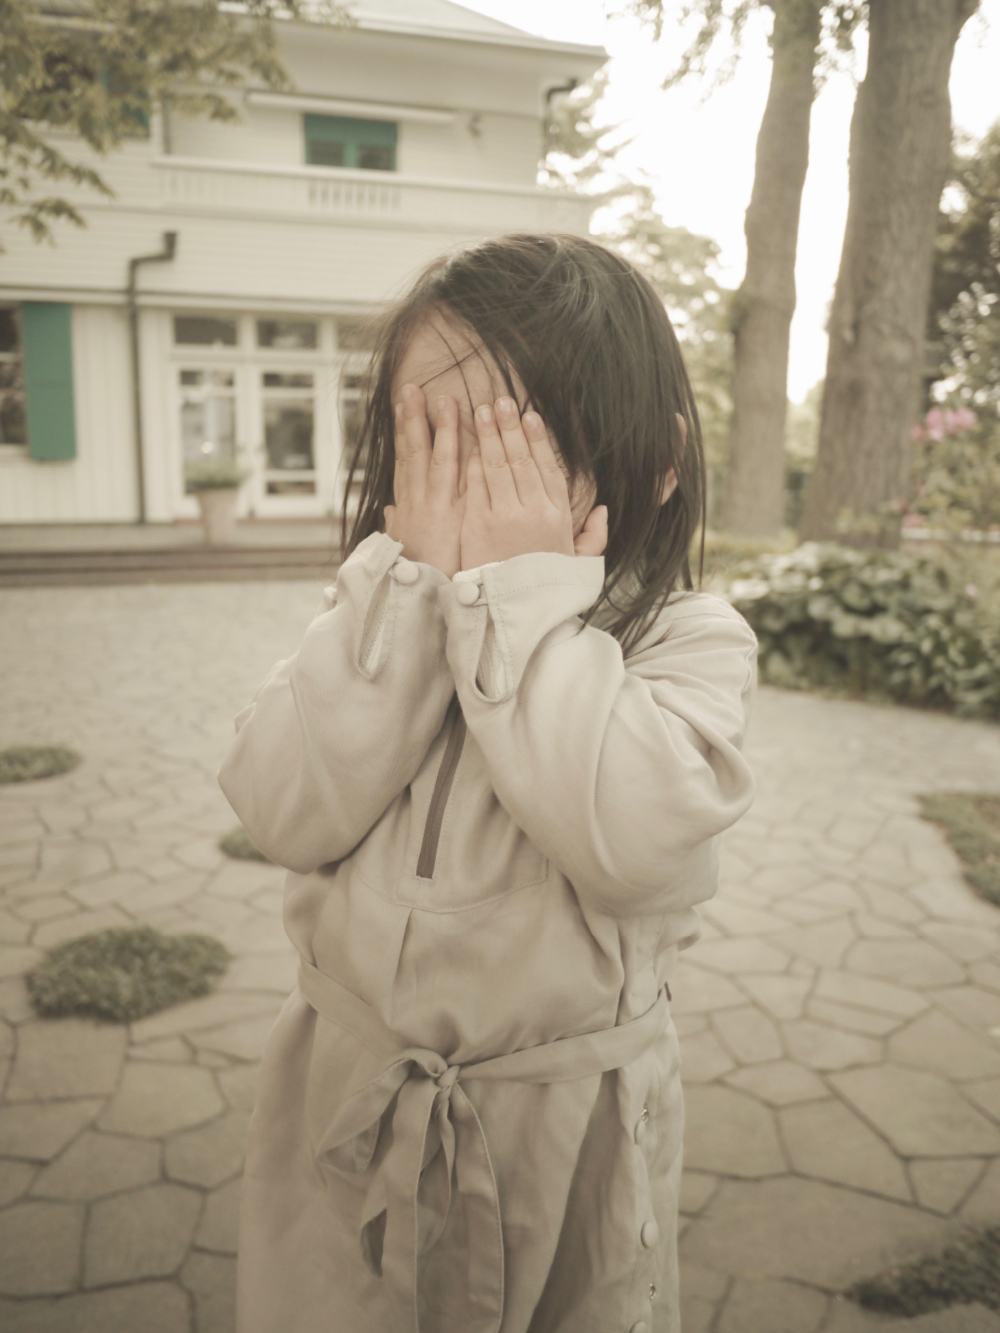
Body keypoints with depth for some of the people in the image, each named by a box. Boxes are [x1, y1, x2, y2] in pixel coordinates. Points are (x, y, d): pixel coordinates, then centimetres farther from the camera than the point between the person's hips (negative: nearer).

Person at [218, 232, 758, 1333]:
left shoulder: (689, 641, -12)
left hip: (569, 1121, -2)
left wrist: (526, 587, -28)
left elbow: (633, 836, -29)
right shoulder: (378, 616, -4)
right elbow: (288, 810, -17)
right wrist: (412, 578, -23)